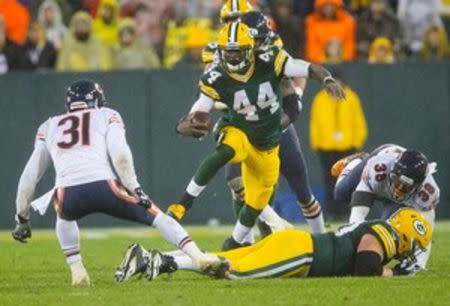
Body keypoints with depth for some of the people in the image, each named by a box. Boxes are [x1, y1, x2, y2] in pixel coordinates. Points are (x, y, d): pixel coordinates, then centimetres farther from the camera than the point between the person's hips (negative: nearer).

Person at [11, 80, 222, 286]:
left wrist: (22, 218, 35)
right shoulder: (106, 116, 23)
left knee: (65, 215, 37)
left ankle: (77, 271, 20)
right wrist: (135, 190, 2)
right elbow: (120, 155, 3)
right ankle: (198, 257, 0)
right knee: (156, 216, 15)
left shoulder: (48, 127, 30)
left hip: (67, 195, 2)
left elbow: (29, 177, 29)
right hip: (103, 187, -2)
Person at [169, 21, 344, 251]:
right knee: (225, 152, -39)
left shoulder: (268, 63, -19)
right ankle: (184, 203, -35)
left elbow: (310, 69, -21)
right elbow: (197, 113, -20)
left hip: (266, 146, 3)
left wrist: (328, 80, -43)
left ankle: (233, 245, 37)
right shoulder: (217, 80, -18)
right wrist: (185, 126, -44)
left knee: (256, 205, 10)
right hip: (238, 133, -3)